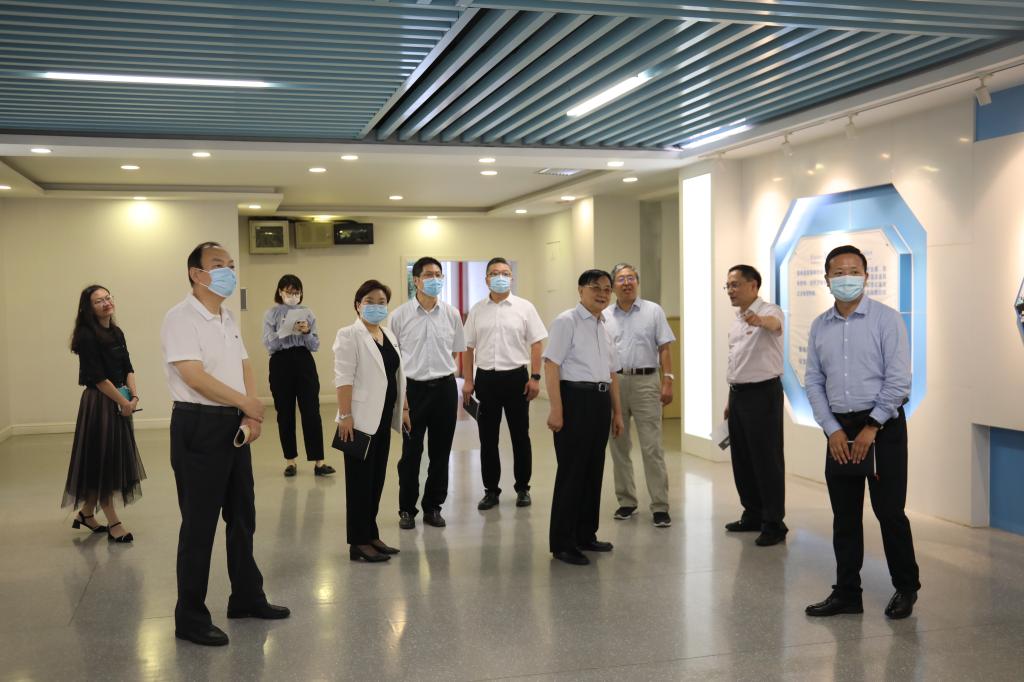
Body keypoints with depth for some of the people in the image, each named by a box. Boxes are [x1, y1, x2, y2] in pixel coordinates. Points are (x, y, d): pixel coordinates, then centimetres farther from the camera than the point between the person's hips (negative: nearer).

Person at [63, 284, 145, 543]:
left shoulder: (116, 332, 10)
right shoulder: (87, 336, -14)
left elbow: (127, 367, 8)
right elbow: (98, 377, -17)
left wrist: (134, 395, -7)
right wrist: (123, 401, -11)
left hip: (120, 402, 8)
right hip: (99, 402, -8)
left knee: (116, 458, 13)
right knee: (102, 459, -1)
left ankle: (86, 513, 29)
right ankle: (113, 523, 6)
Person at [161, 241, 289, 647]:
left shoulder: (228, 319, 14)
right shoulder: (181, 317, -13)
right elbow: (193, 375, -21)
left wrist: (250, 416, -4)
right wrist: (248, 403, -13)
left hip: (234, 424, 9)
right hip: (199, 426, -8)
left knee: (242, 515, 17)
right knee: (199, 524, -1)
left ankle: (247, 598, 31)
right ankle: (190, 618, 11)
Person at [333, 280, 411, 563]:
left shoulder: (389, 336, 15)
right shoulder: (349, 335, -7)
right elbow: (343, 378, -15)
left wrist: (404, 408, 16)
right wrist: (345, 415, -21)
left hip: (383, 418, 7)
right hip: (361, 419, -7)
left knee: (377, 479, 11)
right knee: (360, 480, -2)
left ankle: (371, 536, 19)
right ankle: (358, 543, 3)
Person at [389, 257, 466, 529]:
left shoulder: (451, 314, 2)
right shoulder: (400, 315, -4)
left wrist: (443, 372, 8)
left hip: (444, 387, 2)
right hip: (413, 388, -2)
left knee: (440, 452, 9)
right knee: (411, 453, 4)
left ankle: (433, 507, 23)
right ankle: (406, 509, 18)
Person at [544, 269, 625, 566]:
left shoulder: (604, 328, 17)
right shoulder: (566, 321, -7)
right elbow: (551, 365, -14)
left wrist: (617, 412, 21)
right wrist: (556, 409, -21)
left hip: (601, 400, 8)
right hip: (575, 398, -8)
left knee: (594, 470, 13)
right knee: (571, 471, -3)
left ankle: (585, 534, 26)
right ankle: (562, 542, 6)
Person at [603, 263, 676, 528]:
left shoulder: (653, 311, 3)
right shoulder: (604, 316, 9)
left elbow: (664, 348, 1)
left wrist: (667, 381, -7)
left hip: (645, 382, -3)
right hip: (613, 382, 3)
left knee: (652, 447, -5)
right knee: (619, 446, 9)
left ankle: (660, 506, -1)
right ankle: (626, 501, 20)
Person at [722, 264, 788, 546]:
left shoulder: (769, 311, -11)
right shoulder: (737, 321, 15)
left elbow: (774, 323, -37)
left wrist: (759, 320, -61)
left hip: (762, 393, -8)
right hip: (738, 394, 9)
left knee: (767, 460, -4)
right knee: (741, 459, 13)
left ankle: (774, 523, 4)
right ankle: (753, 515, 25)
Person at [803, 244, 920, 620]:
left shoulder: (886, 319, -6)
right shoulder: (819, 326, 7)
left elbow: (898, 379, -11)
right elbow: (813, 382, 7)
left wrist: (871, 428, -12)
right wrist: (833, 430, -3)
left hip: (882, 426, -4)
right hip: (839, 428, 4)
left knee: (889, 511, 1)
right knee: (844, 516, 9)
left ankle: (906, 588, 20)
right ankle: (846, 593, 19)